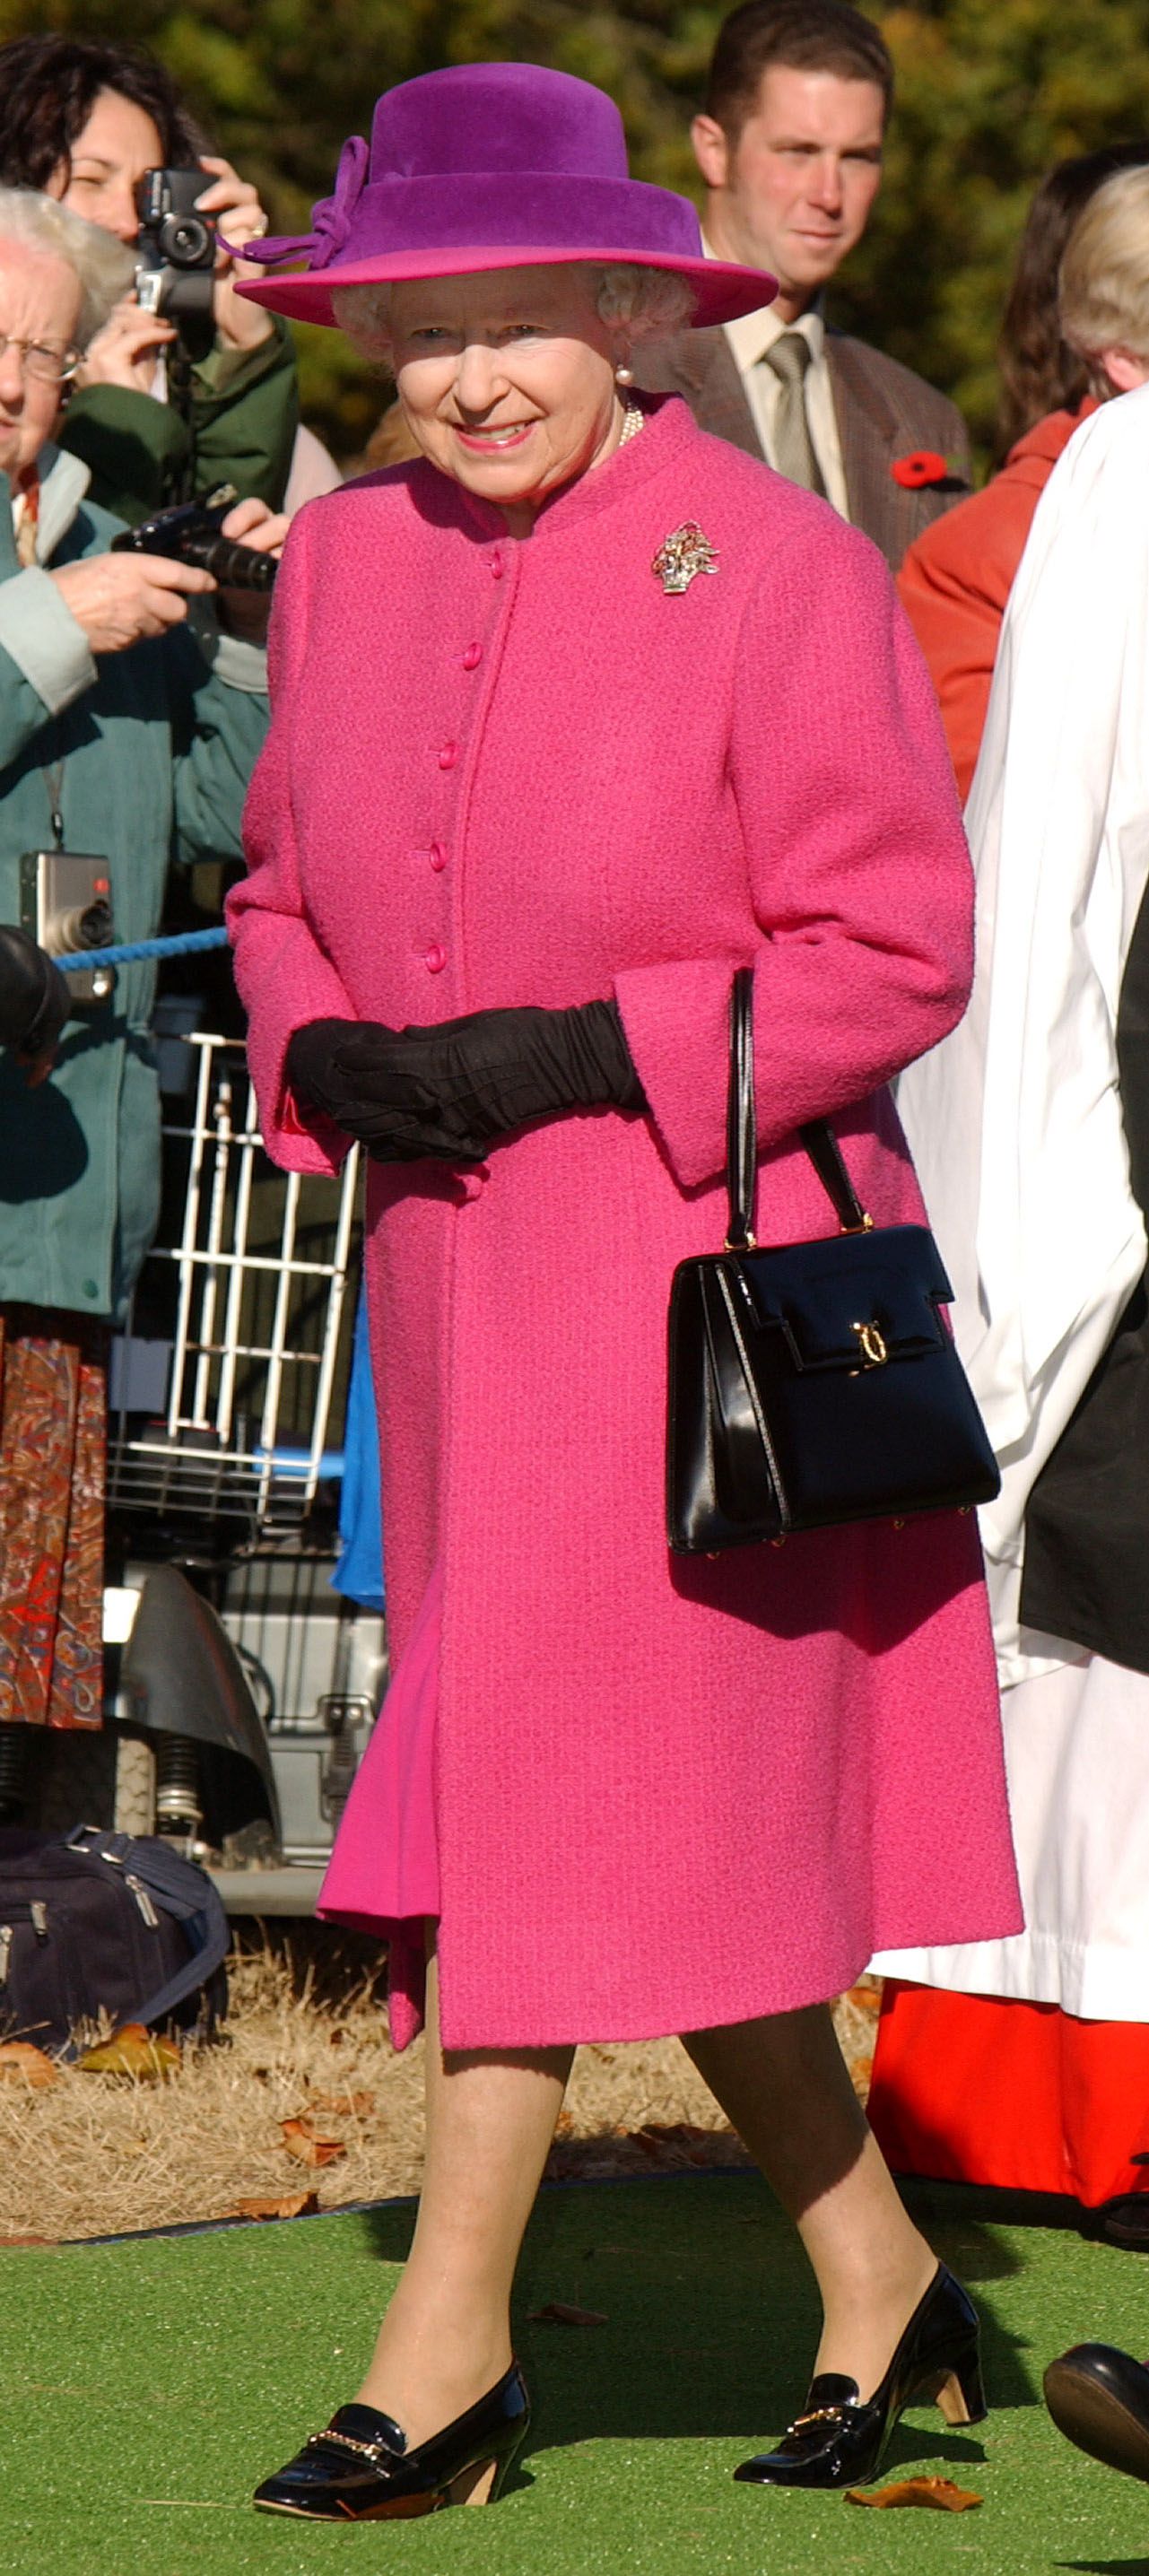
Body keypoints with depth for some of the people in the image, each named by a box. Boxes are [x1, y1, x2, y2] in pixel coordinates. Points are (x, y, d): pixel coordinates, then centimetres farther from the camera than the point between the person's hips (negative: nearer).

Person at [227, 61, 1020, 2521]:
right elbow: (283, 892, 18)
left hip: (695, 1258, -6)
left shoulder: (778, 567, -10)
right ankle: (875, 2276, 24)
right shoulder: (341, 567, 7)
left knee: (568, 1767, -8)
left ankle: (448, 2334, -3)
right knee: (690, 1832, 11)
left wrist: (574, 1061, -18)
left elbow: (895, 948, -11)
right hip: (451, 1257, 6)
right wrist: (327, 1058, -4)